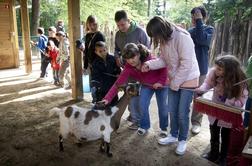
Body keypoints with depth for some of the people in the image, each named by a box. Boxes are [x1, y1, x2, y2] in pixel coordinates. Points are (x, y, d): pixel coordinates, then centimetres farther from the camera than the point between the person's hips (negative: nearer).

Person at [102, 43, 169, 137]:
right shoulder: (128, 68, -24)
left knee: (163, 107, 2)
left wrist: (161, 81, -23)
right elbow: (118, 83, -29)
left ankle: (164, 128, 26)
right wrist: (107, 98, -37)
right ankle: (144, 126, 15)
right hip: (146, 86, 3)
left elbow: (164, 66, -20)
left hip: (161, 85, -2)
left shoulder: (150, 60, -35)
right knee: (142, 105, -10)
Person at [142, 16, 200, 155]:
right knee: (172, 110, 14)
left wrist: (175, 83, -19)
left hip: (188, 80, -7)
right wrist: (149, 64, -12)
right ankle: (173, 135, 34)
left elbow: (186, 64, -26)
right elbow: (164, 60, 4)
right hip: (173, 80, 7)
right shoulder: (164, 40, -2)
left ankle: (182, 140, 23)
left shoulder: (182, 37, -26)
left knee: (182, 113, 1)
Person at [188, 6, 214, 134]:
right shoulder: (189, 31, 8)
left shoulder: (209, 29, -3)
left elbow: (202, 40, -24)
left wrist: (199, 21, -20)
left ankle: (196, 122, 18)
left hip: (200, 69, -4)